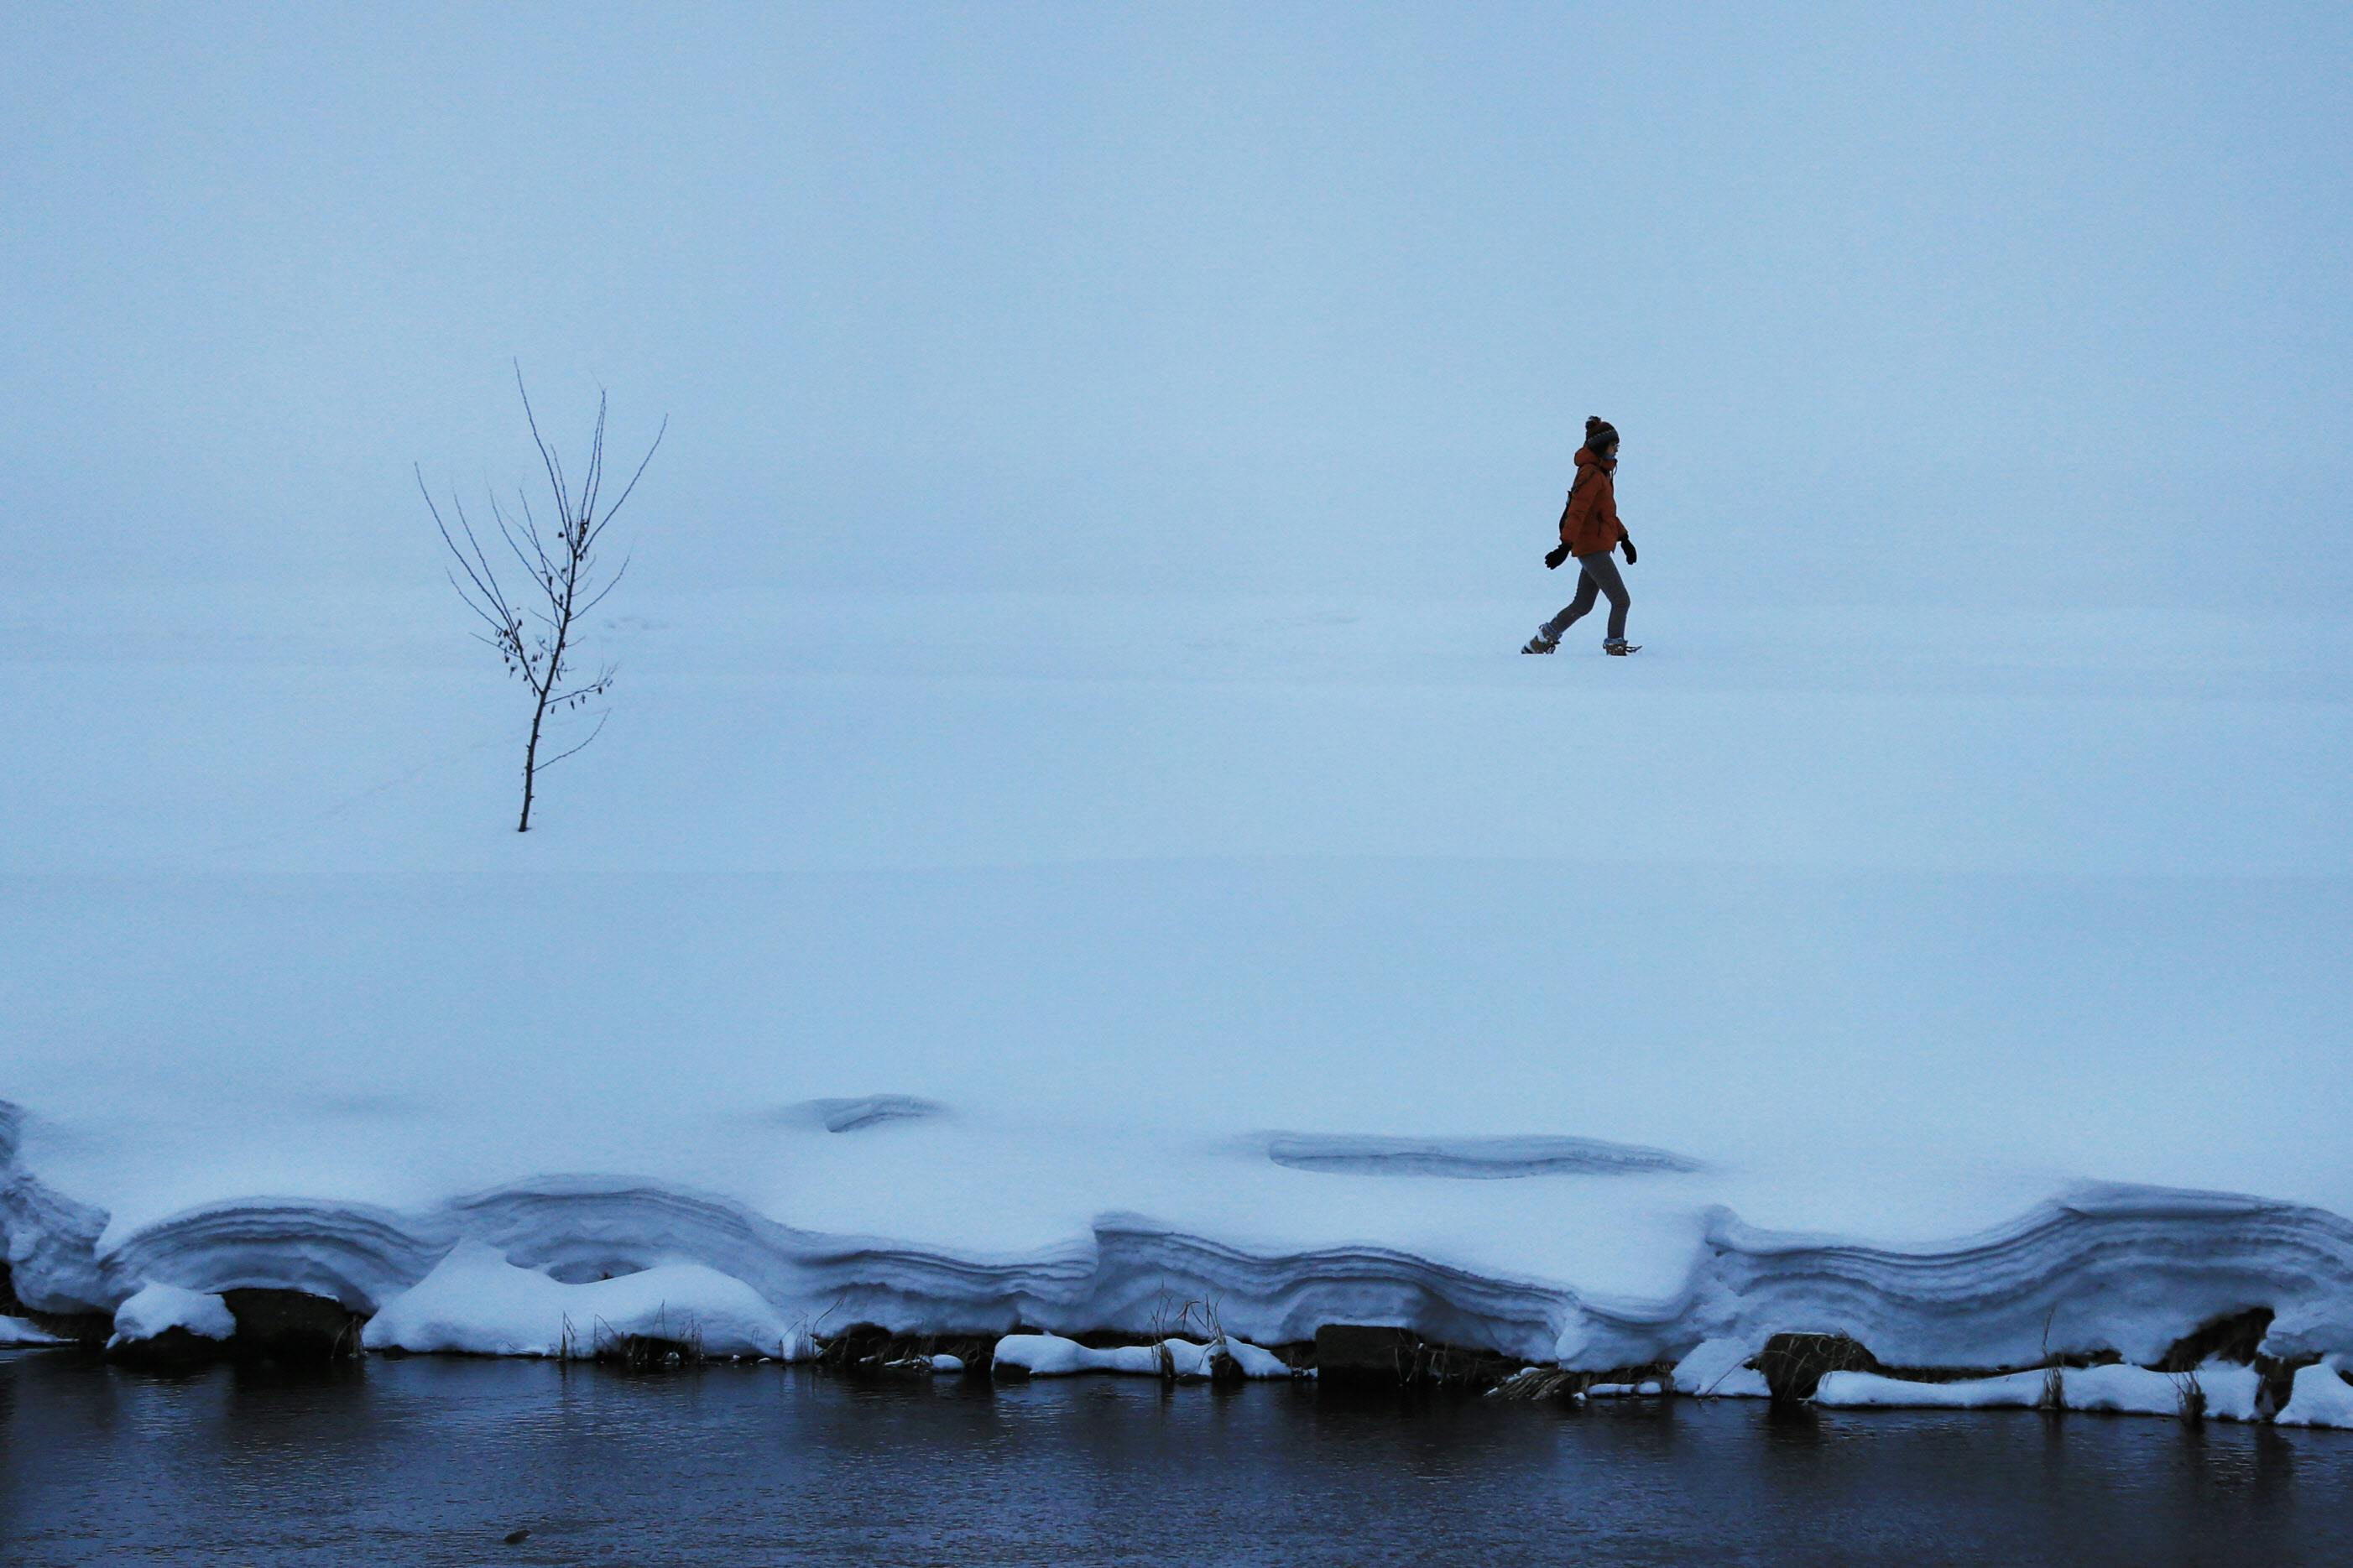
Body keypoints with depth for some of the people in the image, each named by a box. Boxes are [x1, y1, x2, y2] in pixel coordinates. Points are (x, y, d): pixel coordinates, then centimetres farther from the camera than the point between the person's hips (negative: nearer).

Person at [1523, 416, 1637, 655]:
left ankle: (1543, 639, 21)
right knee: (1621, 600, -7)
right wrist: (1566, 545, -29)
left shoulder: (1601, 473, 16)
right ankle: (1615, 646, 3)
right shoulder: (1591, 474, -15)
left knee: (1582, 605, 15)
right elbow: (1577, 512, -23)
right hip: (1593, 548, -10)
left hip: (1593, 548, 10)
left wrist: (1623, 537, 23)